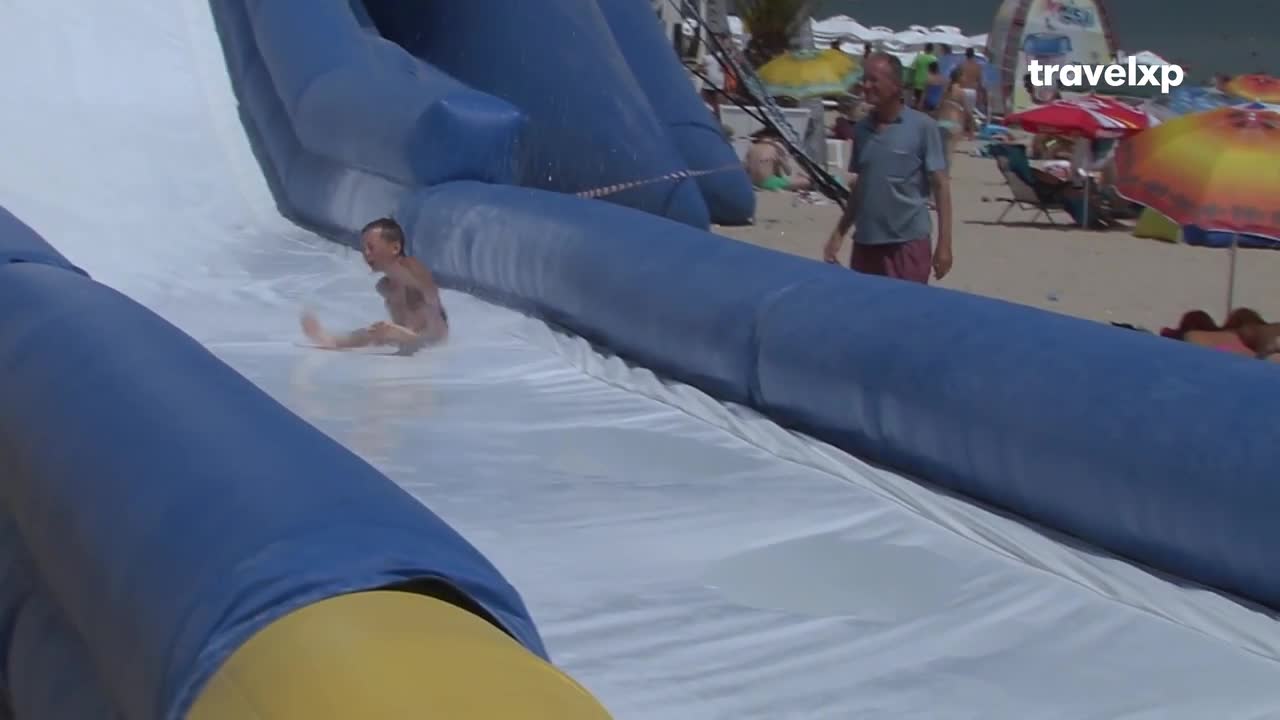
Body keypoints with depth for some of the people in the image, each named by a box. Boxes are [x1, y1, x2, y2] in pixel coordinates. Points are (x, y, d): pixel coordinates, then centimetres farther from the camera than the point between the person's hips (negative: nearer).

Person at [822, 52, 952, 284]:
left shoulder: (922, 126, -6)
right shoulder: (861, 128, 8)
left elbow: (940, 185, -6)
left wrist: (944, 243, -11)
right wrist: (839, 233, 13)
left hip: (907, 242, -5)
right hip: (865, 241, 5)